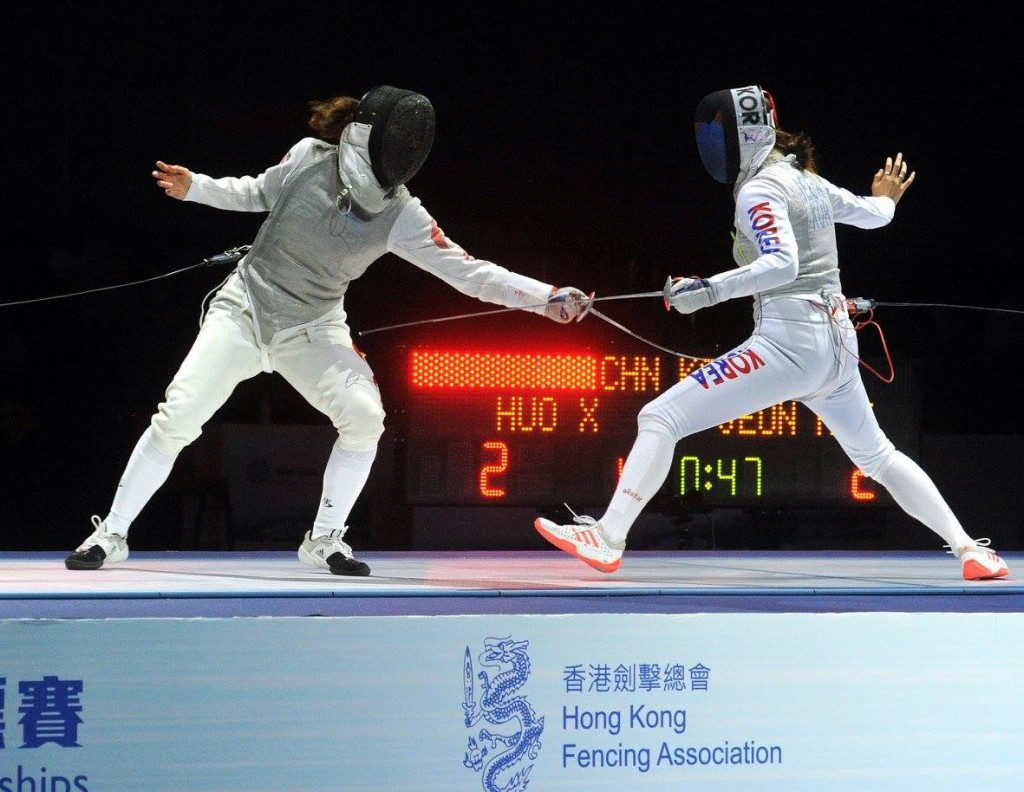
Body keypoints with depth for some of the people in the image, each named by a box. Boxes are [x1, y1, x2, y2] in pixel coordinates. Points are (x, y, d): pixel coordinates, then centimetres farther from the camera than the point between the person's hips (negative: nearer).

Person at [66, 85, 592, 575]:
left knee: (364, 419, -22)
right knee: (177, 420, -15)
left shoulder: (401, 215, -15)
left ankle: (323, 539, -2)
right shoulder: (309, 157, -14)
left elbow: (468, 272, -18)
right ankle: (112, 534, 0)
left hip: (312, 327, 1)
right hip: (246, 307, -1)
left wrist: (547, 297, -27)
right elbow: (258, 193, 7)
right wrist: (193, 188, -5)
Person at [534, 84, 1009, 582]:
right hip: (836, 343, 8)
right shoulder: (807, 180, 12)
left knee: (660, 419, -10)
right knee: (877, 457, 27)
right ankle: (970, 550, 24)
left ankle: (608, 539, -19)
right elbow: (872, 214, 28)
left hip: (790, 343, -8)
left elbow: (782, 263, -28)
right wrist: (885, 200, 50)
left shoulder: (758, 191, -12)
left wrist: (710, 291, -33)